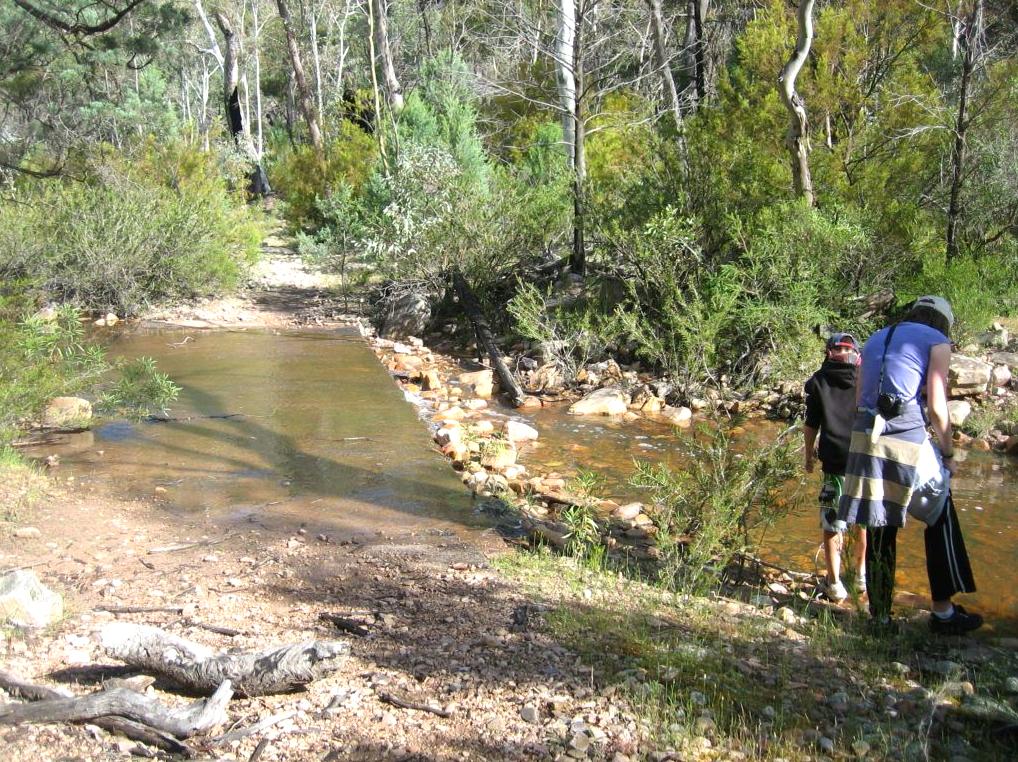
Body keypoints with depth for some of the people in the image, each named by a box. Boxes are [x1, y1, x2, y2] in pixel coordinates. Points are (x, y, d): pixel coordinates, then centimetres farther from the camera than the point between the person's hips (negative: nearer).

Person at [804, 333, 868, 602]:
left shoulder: (819, 381, 4)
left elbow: (811, 425, 3)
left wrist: (809, 455, 17)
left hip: (835, 462, -2)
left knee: (832, 523, 6)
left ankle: (835, 583, 7)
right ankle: (862, 574, 30)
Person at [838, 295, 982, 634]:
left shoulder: (875, 339, 21)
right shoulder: (937, 341, 5)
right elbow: (936, 406, -4)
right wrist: (948, 453, 5)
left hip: (864, 438, 5)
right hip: (908, 439, -5)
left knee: (879, 530, 13)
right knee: (940, 520, 12)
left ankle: (880, 614, 18)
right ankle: (943, 611, 15)